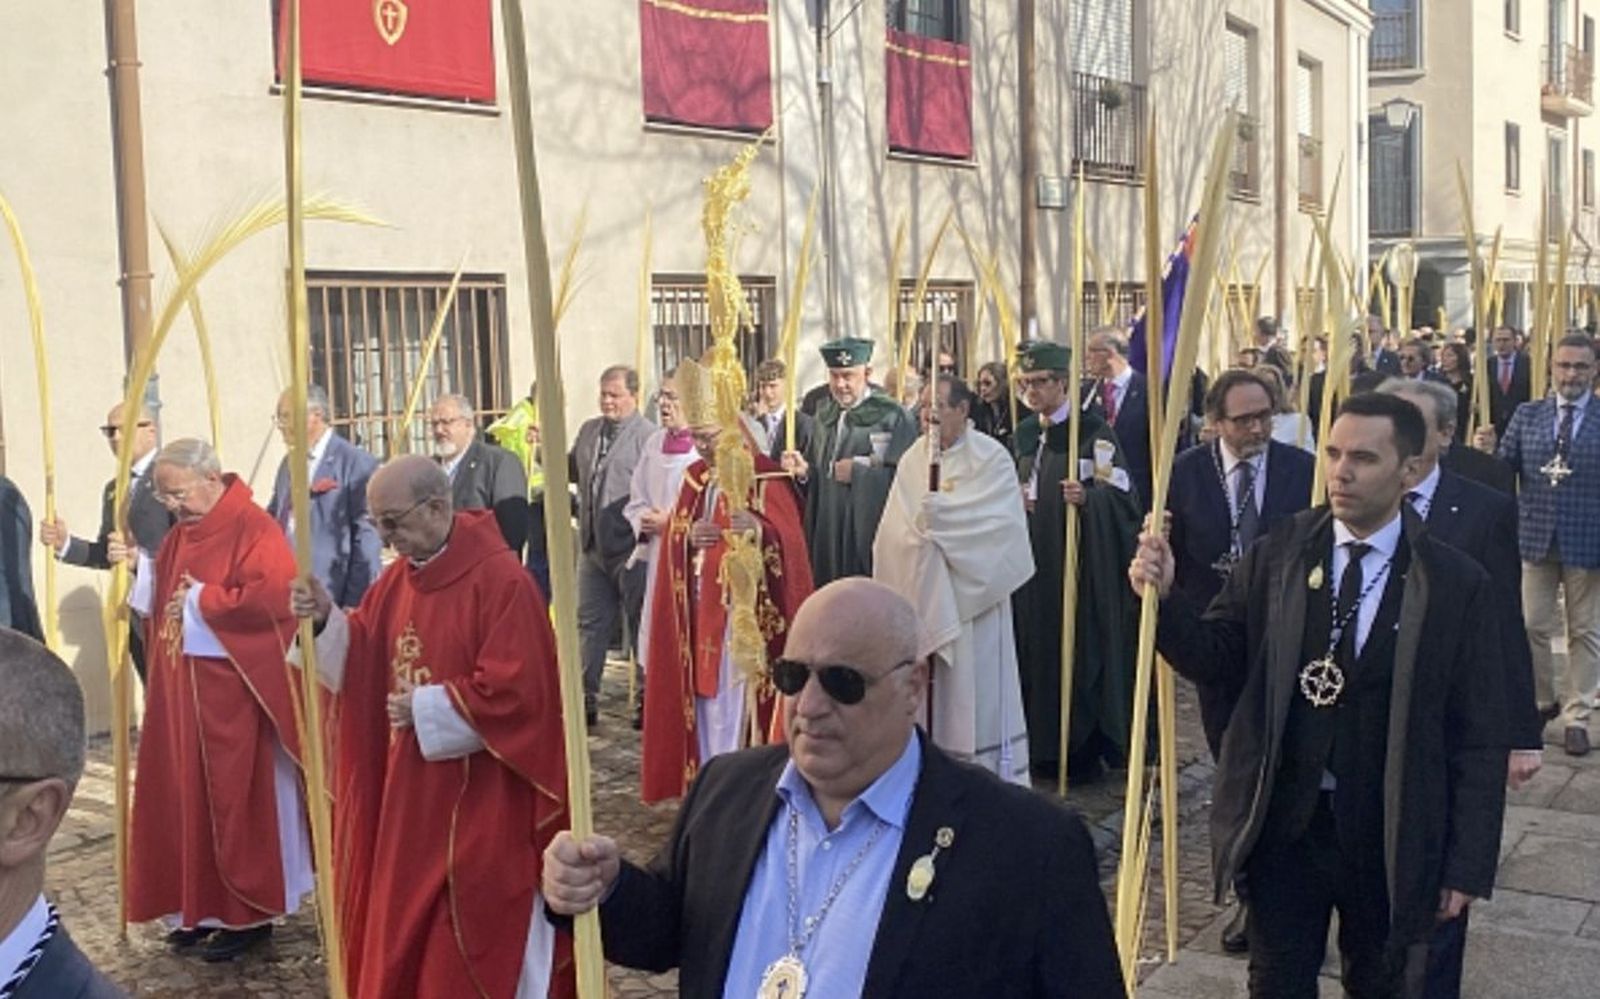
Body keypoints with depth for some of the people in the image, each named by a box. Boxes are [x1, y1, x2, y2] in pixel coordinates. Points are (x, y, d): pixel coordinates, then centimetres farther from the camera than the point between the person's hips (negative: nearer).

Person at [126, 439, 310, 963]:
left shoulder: (254, 530, -13)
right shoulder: (177, 536, 12)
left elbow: (274, 597, -25)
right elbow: (163, 601, 22)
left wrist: (200, 599, -17)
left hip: (235, 692, -8)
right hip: (180, 690, 8)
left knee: (237, 799, 0)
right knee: (186, 796, 12)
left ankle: (250, 913, 12)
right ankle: (202, 904, 24)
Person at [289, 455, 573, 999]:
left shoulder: (501, 580, -19)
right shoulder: (399, 576, 6)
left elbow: (515, 691, -24)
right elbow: (365, 658, 10)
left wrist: (425, 708, -16)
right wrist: (327, 619, -9)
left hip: (482, 801, -8)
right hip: (413, 795, 8)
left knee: (481, 942, 4)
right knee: (406, 935, 18)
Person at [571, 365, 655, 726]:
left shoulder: (648, 435, -9)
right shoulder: (588, 430, 13)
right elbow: (572, 470, 22)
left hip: (631, 547, -6)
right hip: (593, 546, 7)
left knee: (641, 625, 5)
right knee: (590, 624, 11)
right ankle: (585, 699, 20)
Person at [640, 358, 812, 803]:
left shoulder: (765, 479, -9)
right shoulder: (694, 478, 14)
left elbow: (789, 541, -19)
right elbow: (673, 537, 11)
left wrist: (759, 530, -40)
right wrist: (687, 536, -12)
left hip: (744, 610, -7)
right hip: (699, 610, 7)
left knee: (736, 700, -6)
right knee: (702, 699, 10)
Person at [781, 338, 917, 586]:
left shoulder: (892, 416, -6)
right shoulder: (825, 415, 14)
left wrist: (859, 471, -14)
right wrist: (804, 470, -3)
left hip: (870, 535, -5)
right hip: (827, 535, 6)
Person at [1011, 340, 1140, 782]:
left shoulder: (1092, 431, -8)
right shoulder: (1025, 434, 12)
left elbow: (1120, 494, -13)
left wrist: (1086, 497, -32)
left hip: (1080, 564, -6)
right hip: (1034, 563, 6)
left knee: (1080, 648, -2)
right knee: (1037, 649, 7)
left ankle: (1082, 749, 7)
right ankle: (1043, 745, 17)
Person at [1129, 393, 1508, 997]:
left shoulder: (1456, 584, -9)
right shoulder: (1277, 554, -5)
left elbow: (1478, 738, -6)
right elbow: (1215, 658, -1)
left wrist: (1468, 865, -6)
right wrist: (1164, 598, -19)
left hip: (1391, 835, -1)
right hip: (1284, 821, 1)